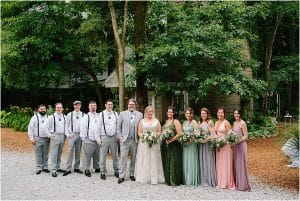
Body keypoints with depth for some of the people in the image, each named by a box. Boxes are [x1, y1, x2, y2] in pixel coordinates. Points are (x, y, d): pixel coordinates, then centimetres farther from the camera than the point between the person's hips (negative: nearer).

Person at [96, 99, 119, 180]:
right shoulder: (101, 114, -1)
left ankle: (116, 171, 20)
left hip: (114, 137, 2)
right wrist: (98, 138, -4)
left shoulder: (115, 114, 6)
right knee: (103, 156, 1)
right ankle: (103, 172, 11)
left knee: (115, 156, 9)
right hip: (104, 137, -2)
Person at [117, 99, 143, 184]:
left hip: (135, 140, 1)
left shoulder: (140, 114, 6)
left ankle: (132, 174, 22)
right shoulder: (122, 114, 4)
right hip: (125, 139, -1)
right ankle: (121, 176, 2)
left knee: (134, 158, 8)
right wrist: (120, 137, -1)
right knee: (123, 157, -3)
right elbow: (118, 127, 6)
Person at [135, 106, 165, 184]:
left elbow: (159, 131, 7)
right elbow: (139, 132, 5)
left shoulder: (156, 121, 11)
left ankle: (154, 178, 0)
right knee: (144, 160, -2)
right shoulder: (142, 121, 10)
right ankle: (144, 178, 2)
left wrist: (156, 136, -11)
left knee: (154, 160, -2)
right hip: (144, 143, 0)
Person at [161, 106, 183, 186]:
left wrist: (171, 140, -18)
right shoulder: (166, 121, 15)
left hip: (173, 145, -7)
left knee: (173, 162, -5)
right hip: (165, 145, 7)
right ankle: (168, 180, 19)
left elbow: (179, 133, -13)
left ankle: (174, 181, 2)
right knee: (166, 162, 9)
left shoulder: (176, 121, -5)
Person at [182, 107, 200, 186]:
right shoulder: (184, 122, 14)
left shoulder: (194, 122, -5)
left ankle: (192, 180, 3)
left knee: (191, 160, -4)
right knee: (185, 161, 7)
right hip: (185, 144, 6)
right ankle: (185, 179, 14)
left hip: (192, 143, -6)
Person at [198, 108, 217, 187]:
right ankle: (203, 180, 17)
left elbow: (213, 135, -13)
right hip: (201, 145, 7)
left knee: (208, 162, -1)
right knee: (202, 162, 9)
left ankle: (210, 181, 8)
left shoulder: (210, 122, -8)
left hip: (208, 144, -6)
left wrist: (205, 140, -21)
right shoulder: (200, 122, 12)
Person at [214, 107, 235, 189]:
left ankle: (227, 183, 5)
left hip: (225, 145, -7)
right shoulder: (217, 122, 13)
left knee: (225, 163, -2)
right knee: (219, 163, 10)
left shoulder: (226, 122, -9)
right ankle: (220, 182, 18)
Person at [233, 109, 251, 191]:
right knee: (235, 164, 11)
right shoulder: (234, 123, 13)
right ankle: (237, 183, 20)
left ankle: (243, 185, 5)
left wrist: (238, 141, -23)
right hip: (235, 145, 8)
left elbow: (246, 136, -13)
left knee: (241, 164, -3)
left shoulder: (242, 123, -11)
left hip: (241, 145, -8)